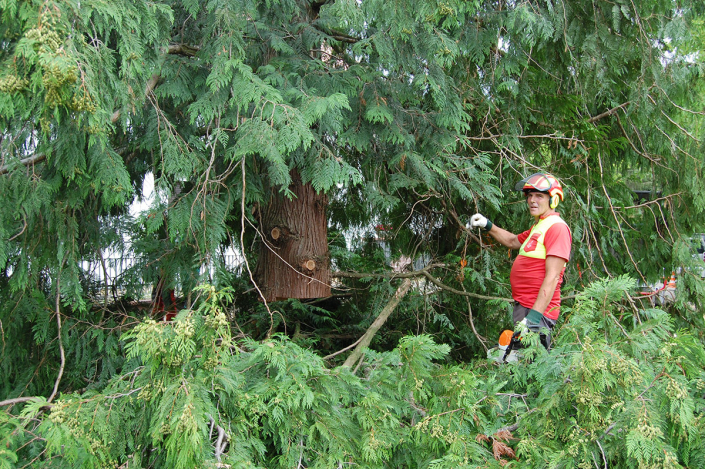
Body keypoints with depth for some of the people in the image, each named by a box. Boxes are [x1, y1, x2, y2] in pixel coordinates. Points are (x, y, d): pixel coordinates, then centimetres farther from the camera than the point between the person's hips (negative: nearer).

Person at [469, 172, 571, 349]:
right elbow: (512, 241, 38)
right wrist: (488, 226, 23)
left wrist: (533, 317, -27)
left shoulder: (557, 227, -13)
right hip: (524, 308, 10)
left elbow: (552, 277, -21)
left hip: (537, 311, -10)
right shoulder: (538, 226, 19)